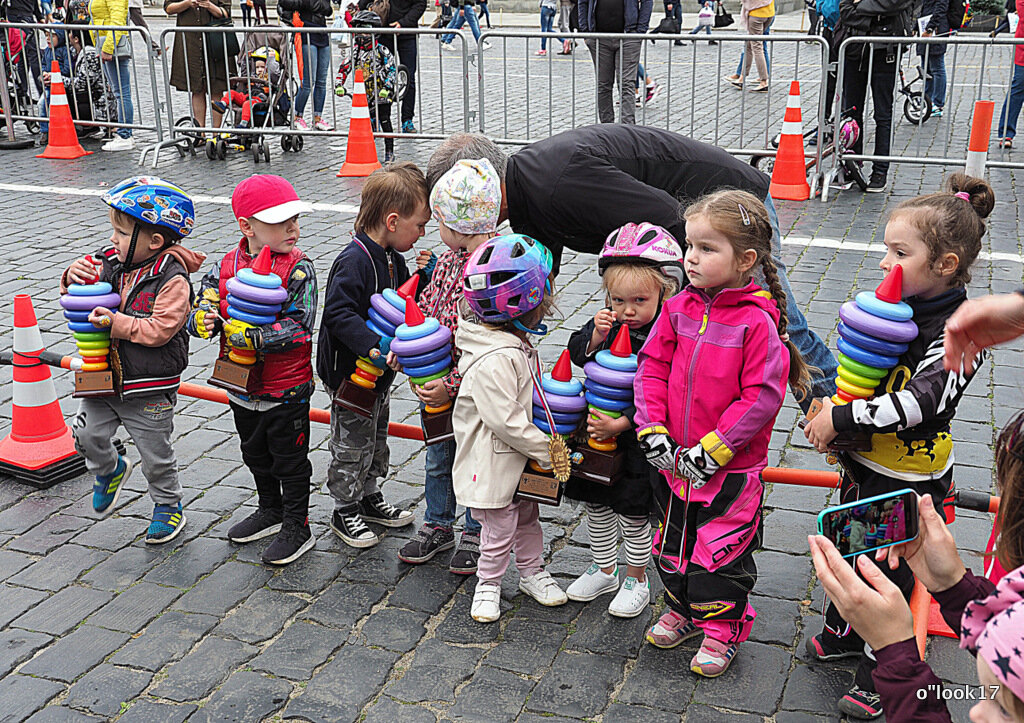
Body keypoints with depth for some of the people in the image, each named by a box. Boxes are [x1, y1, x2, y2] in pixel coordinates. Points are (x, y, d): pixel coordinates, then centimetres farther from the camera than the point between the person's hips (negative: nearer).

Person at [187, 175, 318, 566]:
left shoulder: (298, 269, -16)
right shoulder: (225, 267, -3)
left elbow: (297, 326, -24)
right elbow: (199, 309, 1)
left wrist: (246, 334, -30)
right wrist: (203, 320, -23)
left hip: (286, 389, -6)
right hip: (242, 387, 6)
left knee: (290, 459, 8)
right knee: (255, 454, 24)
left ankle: (297, 526, 24)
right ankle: (271, 510, 45)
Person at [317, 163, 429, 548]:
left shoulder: (392, 258, 5)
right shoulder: (354, 261, -25)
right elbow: (339, 314, -32)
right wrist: (372, 347, -41)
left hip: (379, 372, 9)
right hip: (349, 374, -9)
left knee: (376, 441, 23)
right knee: (352, 446, 6)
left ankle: (370, 498, 40)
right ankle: (345, 511, 23)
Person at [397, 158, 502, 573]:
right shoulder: (448, 259, 1)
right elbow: (427, 307, 13)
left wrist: (453, 384, -23)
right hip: (438, 382, 7)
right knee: (438, 459, 20)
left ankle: (475, 535, 30)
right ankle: (437, 527, 38)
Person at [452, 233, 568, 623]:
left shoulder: (515, 342, 1)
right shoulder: (495, 360, -32)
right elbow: (505, 420, -31)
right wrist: (546, 450, -21)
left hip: (521, 458, 9)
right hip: (493, 462, -9)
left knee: (527, 516, 24)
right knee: (500, 529, 7)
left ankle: (532, 572, 43)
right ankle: (488, 584, 29)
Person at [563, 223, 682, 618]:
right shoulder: (608, 322, -3)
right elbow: (577, 355, 3)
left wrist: (621, 424, -27)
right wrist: (595, 338, -17)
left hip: (638, 441, -6)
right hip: (596, 429, 6)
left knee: (633, 512, 6)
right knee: (596, 503, 18)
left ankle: (636, 579, 29)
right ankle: (603, 570, 39)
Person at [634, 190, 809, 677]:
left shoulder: (757, 322, -18)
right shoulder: (678, 309, -2)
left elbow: (762, 396, -19)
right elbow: (652, 368, 3)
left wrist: (713, 448, -20)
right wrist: (652, 430, -7)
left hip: (732, 468, -5)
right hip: (674, 460, 6)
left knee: (722, 551, 7)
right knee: (673, 542, 21)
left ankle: (722, 628, 27)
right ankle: (682, 609, 42)